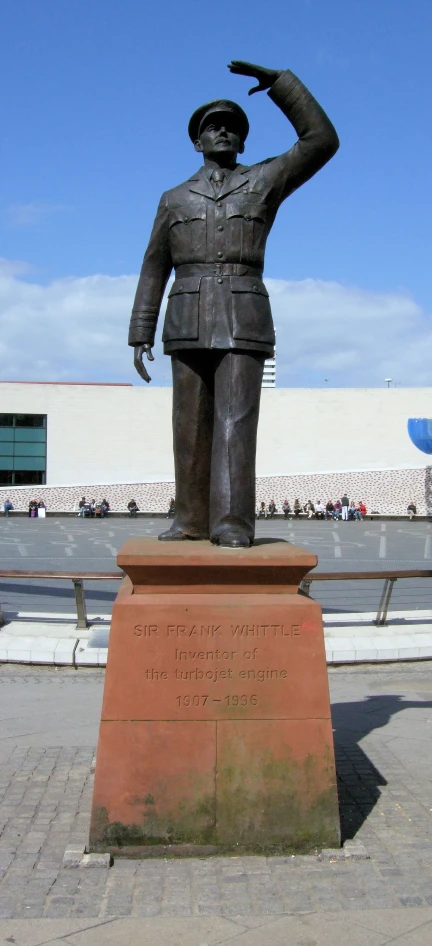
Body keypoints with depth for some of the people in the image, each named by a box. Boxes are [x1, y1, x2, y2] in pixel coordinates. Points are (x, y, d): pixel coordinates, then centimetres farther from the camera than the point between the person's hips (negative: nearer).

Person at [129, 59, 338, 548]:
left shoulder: (265, 180, 13)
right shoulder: (174, 199, 16)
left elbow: (322, 141, 1)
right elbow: (154, 272, 13)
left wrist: (277, 80, 1)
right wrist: (140, 337, 4)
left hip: (244, 321, -2)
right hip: (189, 322, 3)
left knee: (235, 419, -13)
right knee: (191, 424, 1)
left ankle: (231, 523, -14)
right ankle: (192, 519, 8)